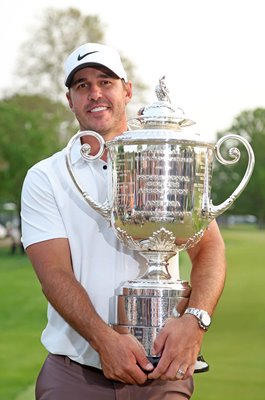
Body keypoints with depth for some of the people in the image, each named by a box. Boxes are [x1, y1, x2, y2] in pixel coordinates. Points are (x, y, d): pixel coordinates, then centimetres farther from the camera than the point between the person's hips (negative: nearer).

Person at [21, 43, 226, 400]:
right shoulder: (44, 178, 2)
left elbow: (209, 248, -5)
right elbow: (54, 272, -8)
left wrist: (194, 320, -24)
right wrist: (104, 339, -24)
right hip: (73, 371, 0)